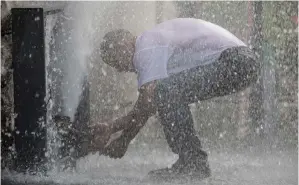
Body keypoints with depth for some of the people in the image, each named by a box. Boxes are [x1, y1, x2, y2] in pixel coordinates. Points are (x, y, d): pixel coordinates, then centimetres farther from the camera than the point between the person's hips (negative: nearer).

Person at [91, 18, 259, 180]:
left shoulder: (147, 45, -11)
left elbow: (147, 101, -18)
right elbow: (147, 106, 24)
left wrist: (124, 141, -7)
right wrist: (112, 127, 21)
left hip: (234, 62, -11)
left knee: (165, 92, -18)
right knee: (172, 101, 15)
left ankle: (192, 162, -13)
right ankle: (196, 162, 13)